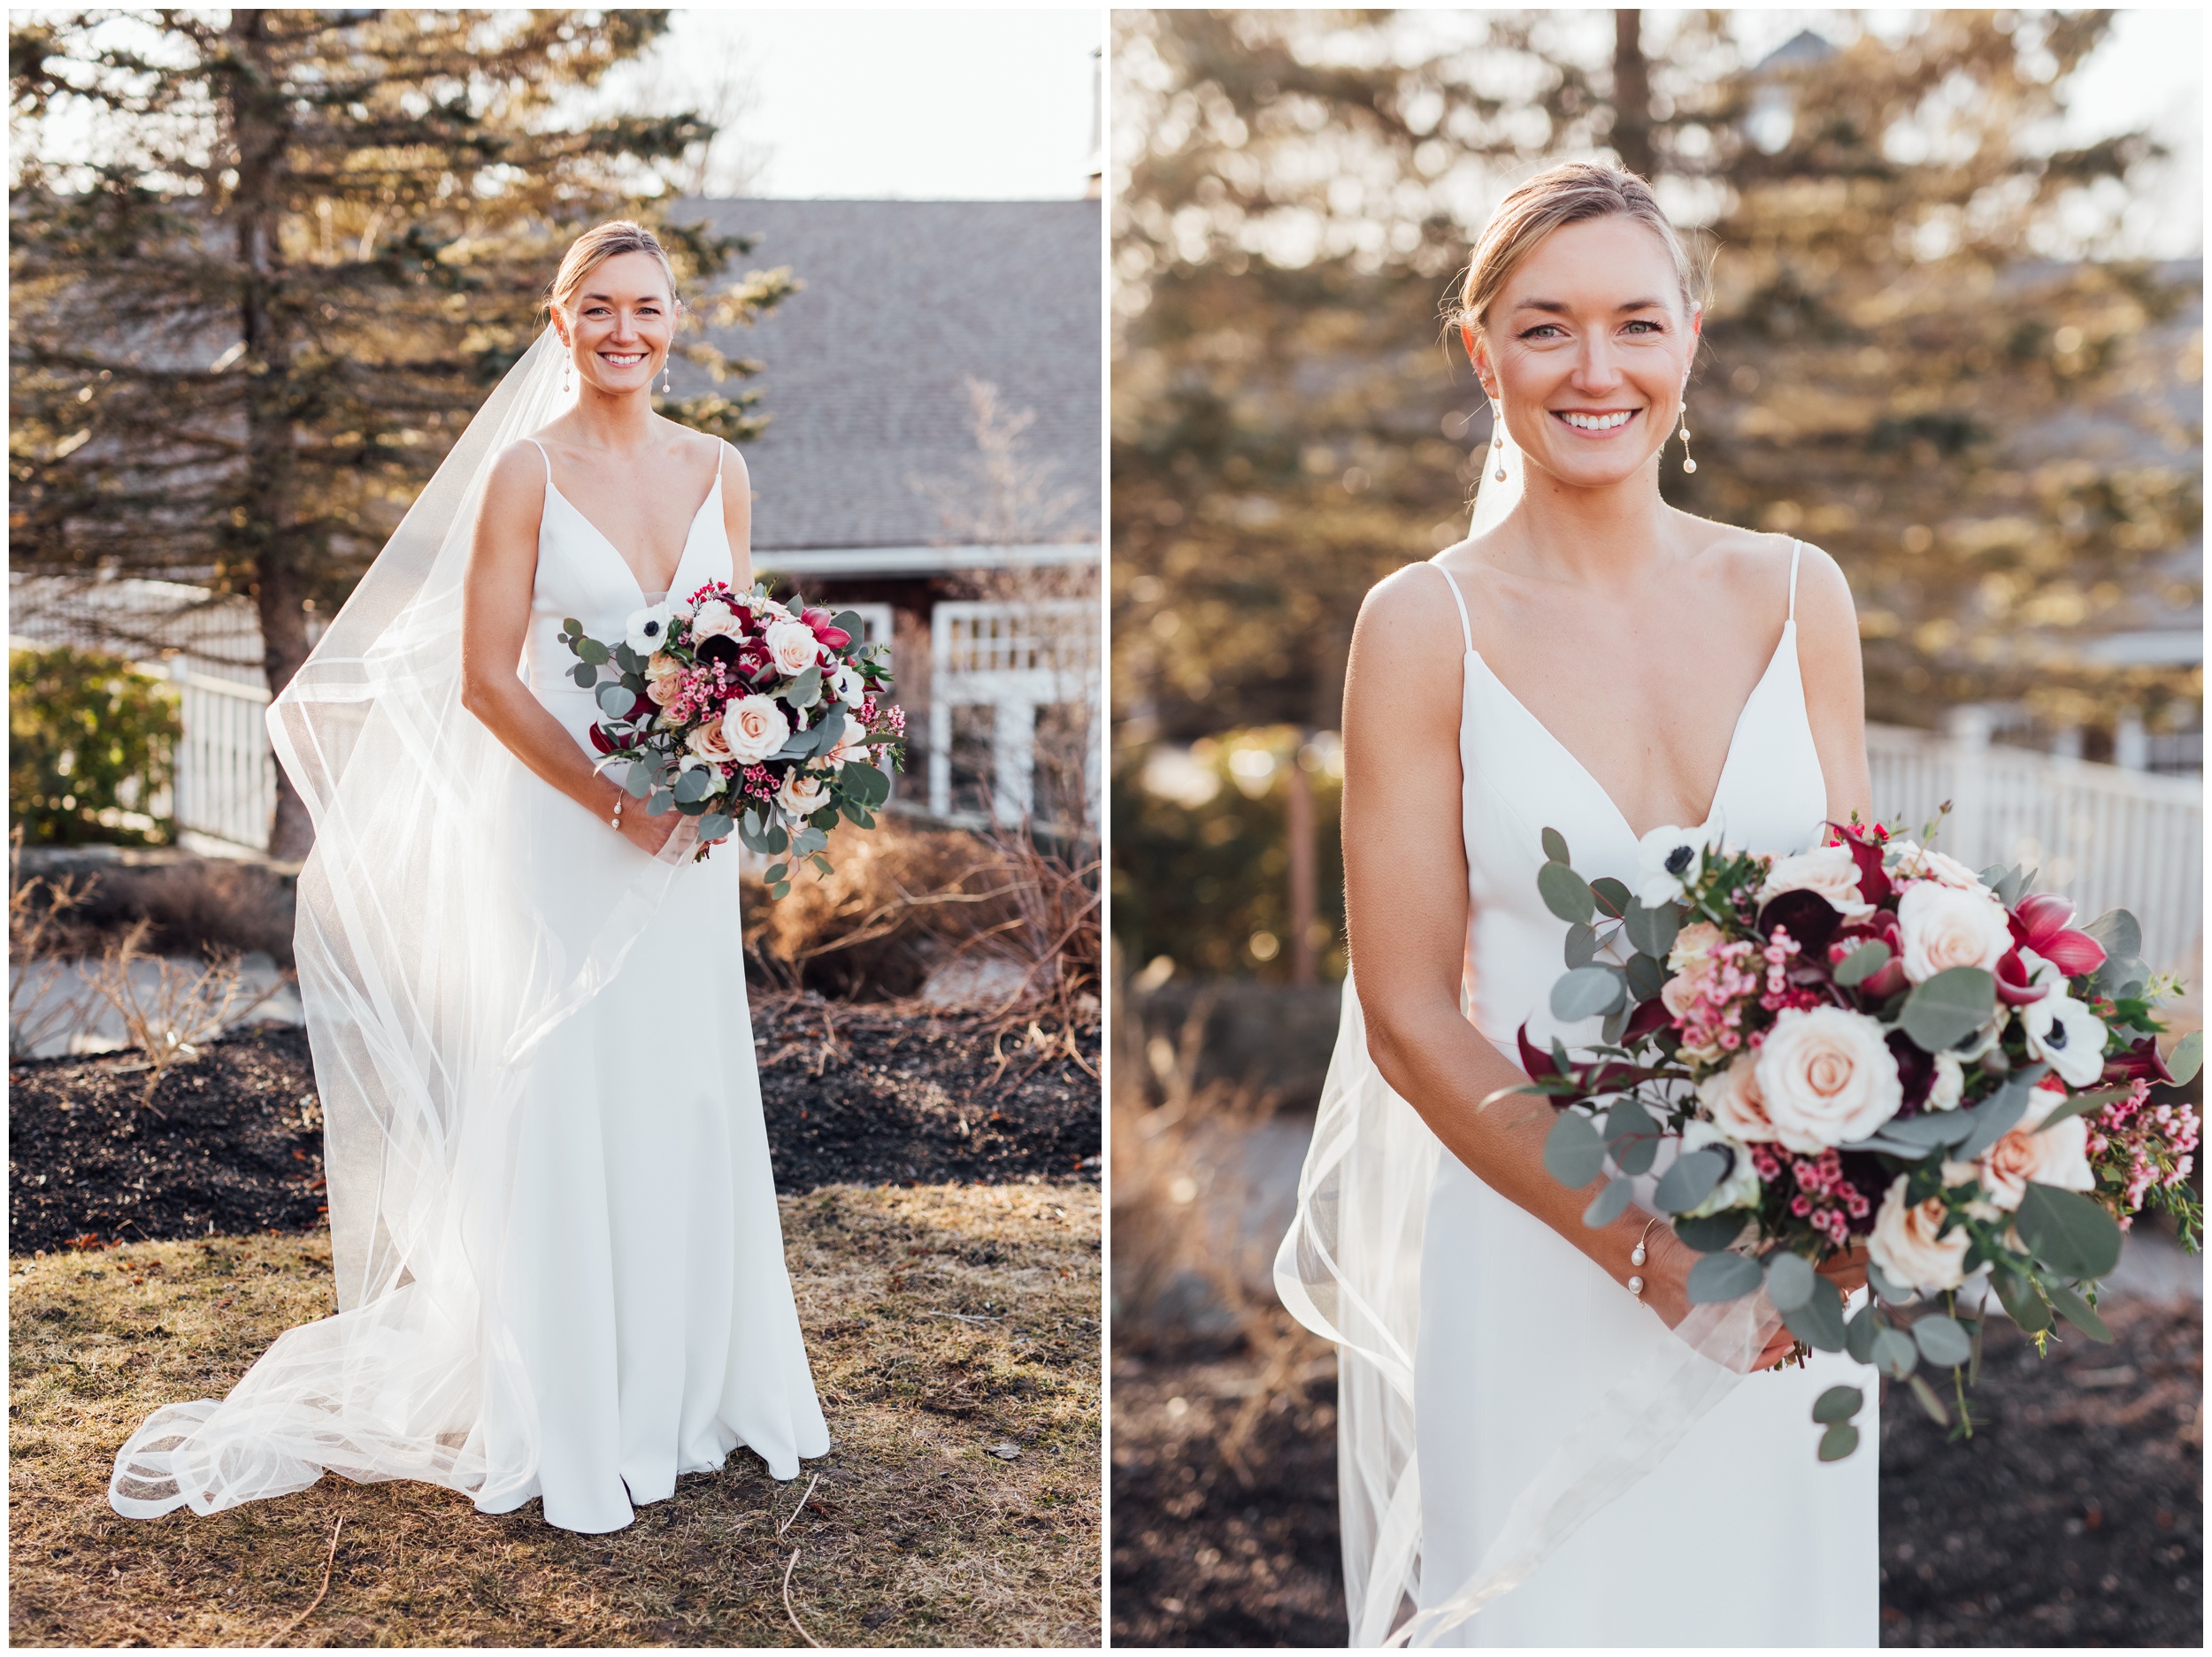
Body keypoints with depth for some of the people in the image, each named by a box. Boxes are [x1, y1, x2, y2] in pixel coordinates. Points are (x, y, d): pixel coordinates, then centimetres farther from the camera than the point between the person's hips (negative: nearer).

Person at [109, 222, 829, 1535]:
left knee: (690, 1100, 12)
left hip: (687, 834, 5)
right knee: (567, 1104, 1)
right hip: (561, 824, -4)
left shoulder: (719, 471, 6)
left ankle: (690, 1384, 28)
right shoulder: (526, 471, -8)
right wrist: (616, 802, -16)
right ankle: (571, 1418, 15)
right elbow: (485, 680, -10)